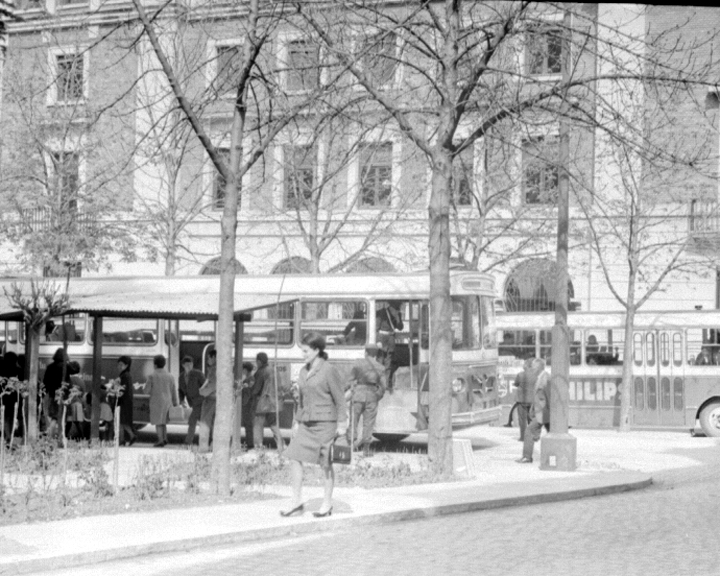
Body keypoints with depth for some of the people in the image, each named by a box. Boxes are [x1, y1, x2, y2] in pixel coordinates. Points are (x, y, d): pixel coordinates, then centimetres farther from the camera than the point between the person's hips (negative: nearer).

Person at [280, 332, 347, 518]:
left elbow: (340, 398, -8)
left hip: (325, 422, -7)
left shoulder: (328, 370, -9)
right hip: (306, 423, 7)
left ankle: (327, 504, 14)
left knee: (326, 463, 3)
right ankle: (297, 502, 4)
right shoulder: (304, 372, 11)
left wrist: (341, 423, -10)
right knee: (294, 458, -3)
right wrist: (297, 421, 15)